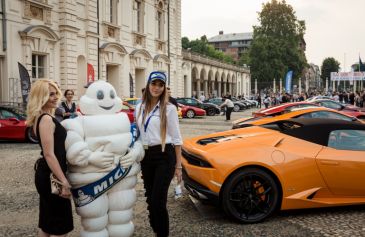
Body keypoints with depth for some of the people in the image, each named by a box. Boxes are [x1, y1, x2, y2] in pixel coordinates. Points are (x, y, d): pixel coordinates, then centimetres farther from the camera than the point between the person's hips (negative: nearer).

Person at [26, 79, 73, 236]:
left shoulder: (41, 118, 12)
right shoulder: (46, 119, -19)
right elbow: (49, 154, -25)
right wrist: (64, 181, -26)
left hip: (46, 173, 10)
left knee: (47, 221, 20)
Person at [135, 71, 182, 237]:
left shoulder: (169, 108, -5)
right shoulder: (140, 107, 9)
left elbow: (176, 138, -4)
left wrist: (178, 165, -6)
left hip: (164, 156, -5)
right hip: (146, 156, 5)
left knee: (158, 200, -9)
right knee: (150, 199, 11)